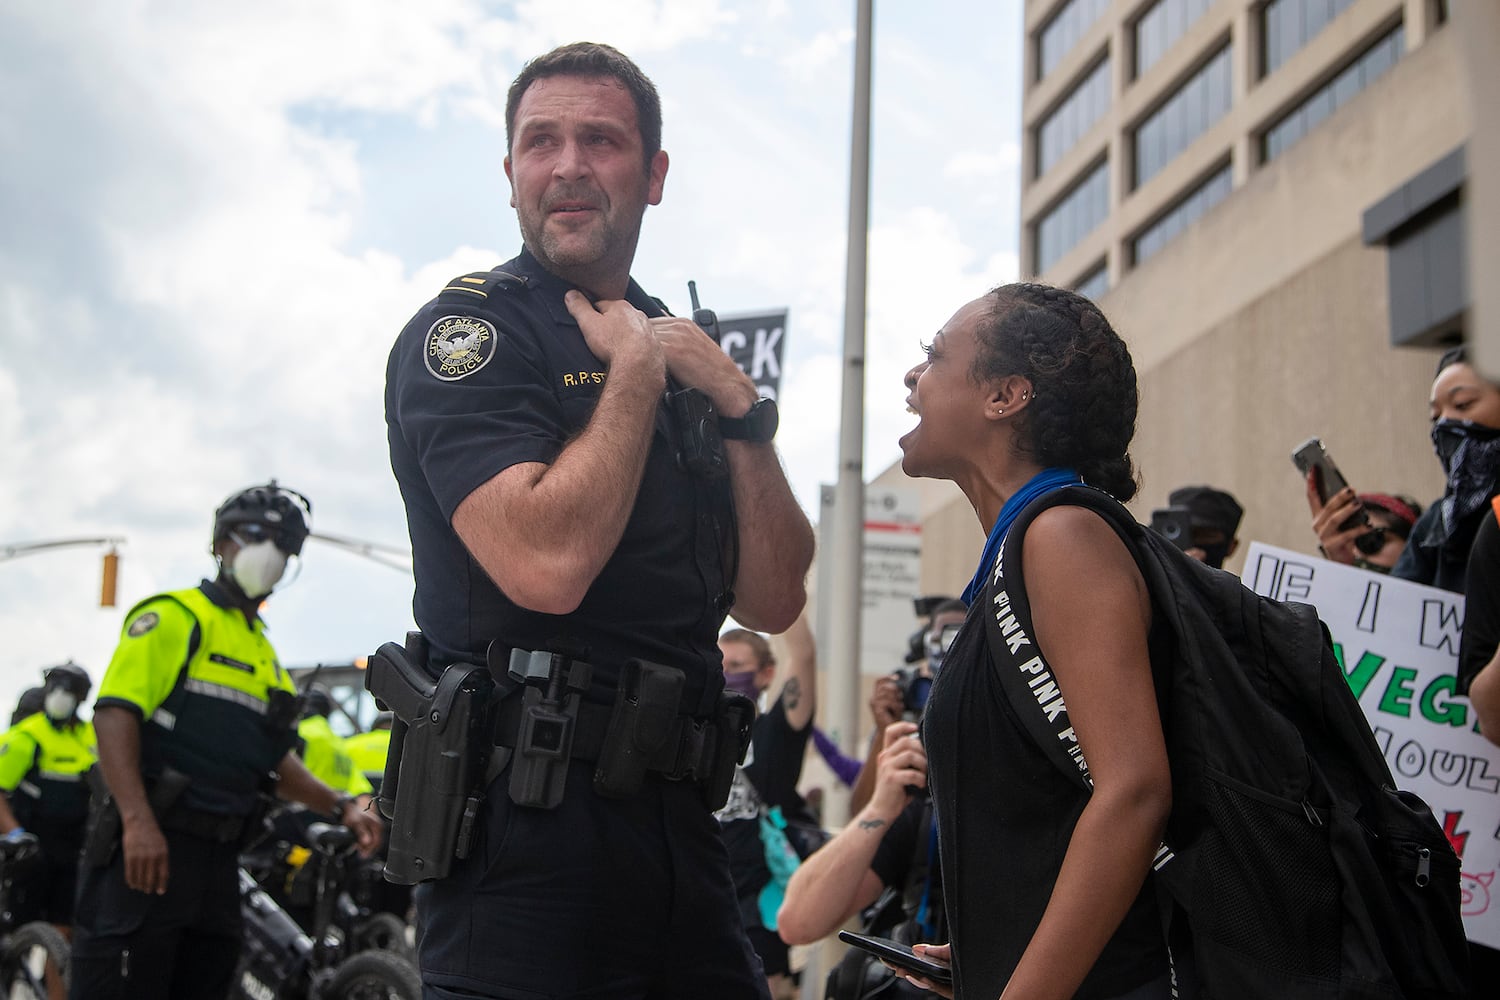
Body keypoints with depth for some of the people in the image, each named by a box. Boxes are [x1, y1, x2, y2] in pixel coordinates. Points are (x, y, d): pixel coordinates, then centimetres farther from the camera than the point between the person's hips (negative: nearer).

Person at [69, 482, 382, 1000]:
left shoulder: (265, 655, 23)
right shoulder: (175, 615, -3)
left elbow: (276, 761, 25)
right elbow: (115, 713, -15)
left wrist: (340, 807, 9)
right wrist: (138, 821, -26)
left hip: (216, 859, 8)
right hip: (148, 843, -8)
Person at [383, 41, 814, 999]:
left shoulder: (675, 349, 16)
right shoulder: (468, 333, -5)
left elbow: (774, 601, 10)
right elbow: (547, 564, -23)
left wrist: (739, 407, -2)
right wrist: (635, 371, -10)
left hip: (677, 813, 7)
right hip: (530, 821, -7)